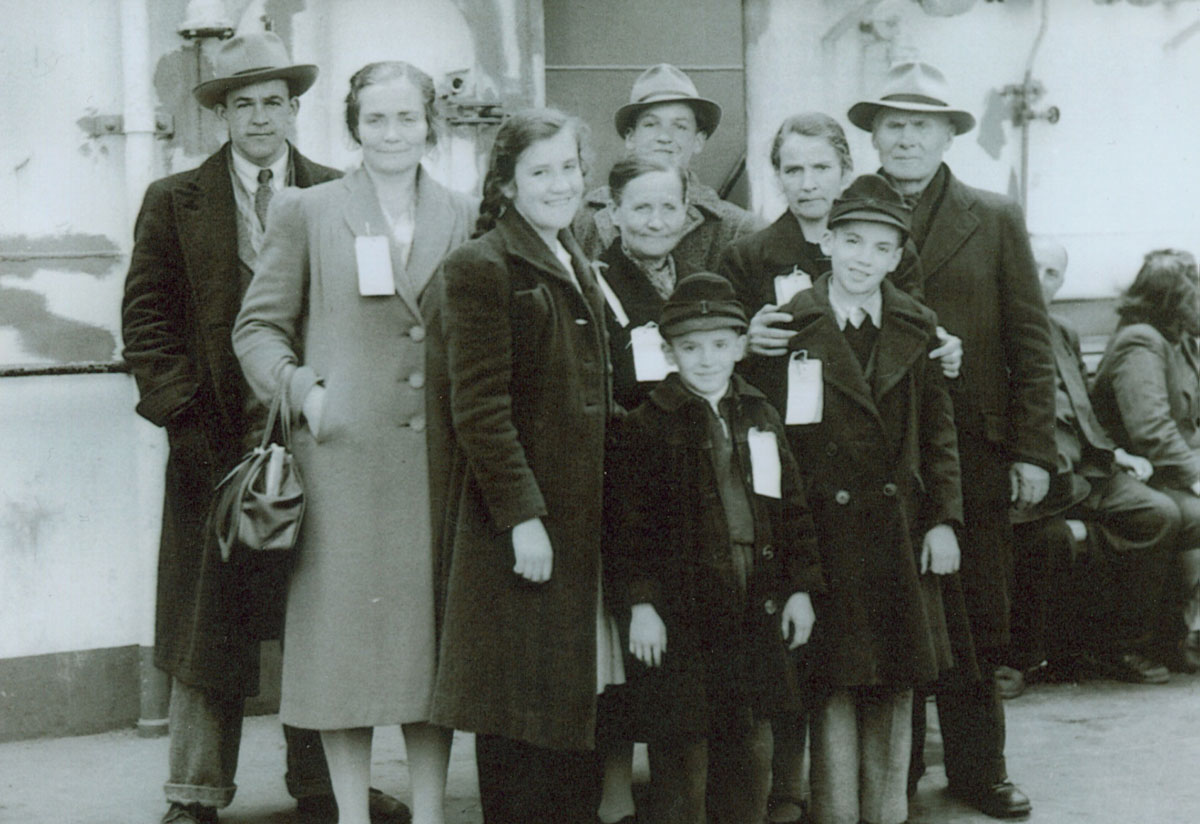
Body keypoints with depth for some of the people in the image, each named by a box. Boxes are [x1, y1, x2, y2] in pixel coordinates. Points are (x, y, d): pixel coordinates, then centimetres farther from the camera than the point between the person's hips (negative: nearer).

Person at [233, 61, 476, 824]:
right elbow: (258, 327, 6)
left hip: (439, 455, 2)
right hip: (344, 456, -2)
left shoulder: (465, 217, 11)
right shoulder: (306, 213, 5)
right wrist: (301, 389, -9)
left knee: (434, 632, 6)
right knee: (346, 632, 1)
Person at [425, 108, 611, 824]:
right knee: (521, 714, -3)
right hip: (517, 528, -8)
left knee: (576, 697, 12)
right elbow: (479, 404, -16)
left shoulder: (577, 268, 17)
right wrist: (521, 514, -20)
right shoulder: (480, 267, -10)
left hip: (579, 519, 8)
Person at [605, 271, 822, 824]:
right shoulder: (644, 429, -6)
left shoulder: (761, 419, 11)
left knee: (750, 752, 14)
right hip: (679, 621, -5)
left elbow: (793, 509, 14)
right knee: (681, 758, 0)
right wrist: (638, 602, -16)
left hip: (755, 617, 5)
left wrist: (801, 586, 9)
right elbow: (627, 525, -9)